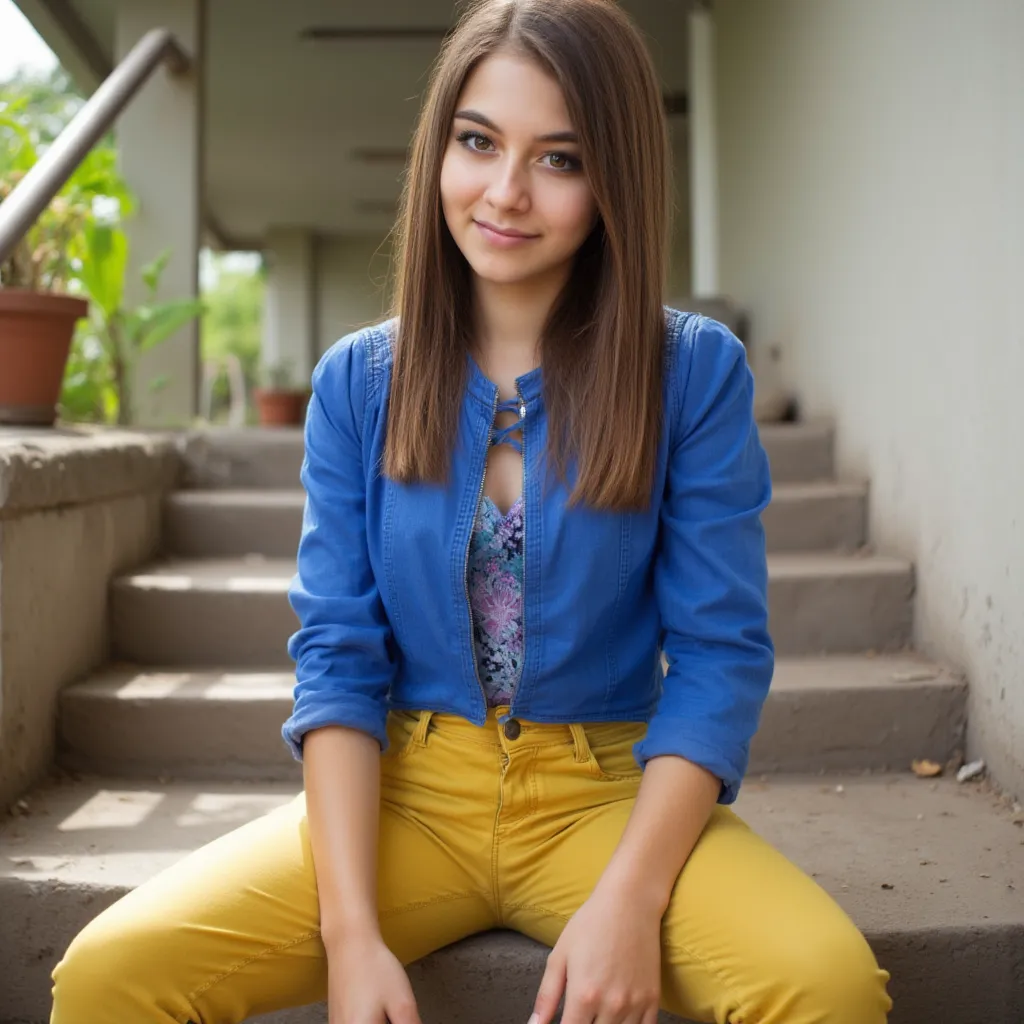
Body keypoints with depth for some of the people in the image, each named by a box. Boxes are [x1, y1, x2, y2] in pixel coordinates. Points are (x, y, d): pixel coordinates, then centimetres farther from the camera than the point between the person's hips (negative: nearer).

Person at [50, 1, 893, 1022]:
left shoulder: (694, 371, -4)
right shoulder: (357, 382, 2)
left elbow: (719, 653, -5)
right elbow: (337, 654, -2)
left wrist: (628, 901, -18)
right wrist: (352, 930, -13)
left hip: (611, 793, -1)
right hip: (402, 789, 1)